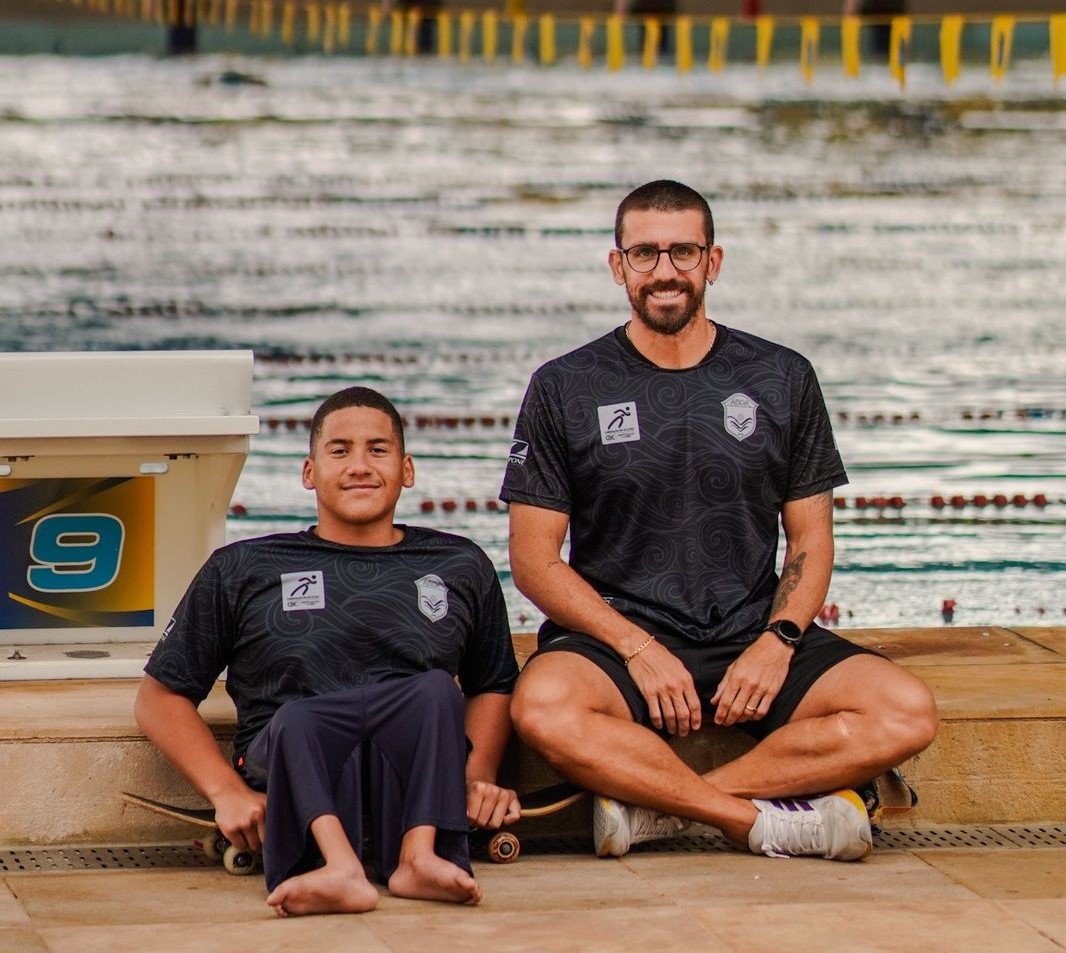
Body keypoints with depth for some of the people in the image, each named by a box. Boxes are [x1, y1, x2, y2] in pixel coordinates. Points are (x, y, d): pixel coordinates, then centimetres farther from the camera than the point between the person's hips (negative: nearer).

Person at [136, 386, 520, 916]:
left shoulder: (460, 568, 25)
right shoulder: (242, 570, 20)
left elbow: (493, 687, 32)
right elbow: (161, 696, 18)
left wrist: (478, 775, 10)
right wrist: (228, 792, 1)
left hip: (409, 779, 1)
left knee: (435, 691, -32)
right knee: (297, 720, -38)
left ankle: (421, 853, -46)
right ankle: (336, 866, -58)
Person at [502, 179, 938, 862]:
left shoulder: (782, 380, 9)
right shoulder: (564, 389, 3)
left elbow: (811, 538, 11)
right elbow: (535, 559, 0)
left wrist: (778, 641, -9)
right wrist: (638, 648, -14)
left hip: (755, 635, 2)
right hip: (618, 631, -2)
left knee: (908, 713, -24)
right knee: (544, 708, -37)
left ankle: (653, 803, -25)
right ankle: (772, 818, -27)